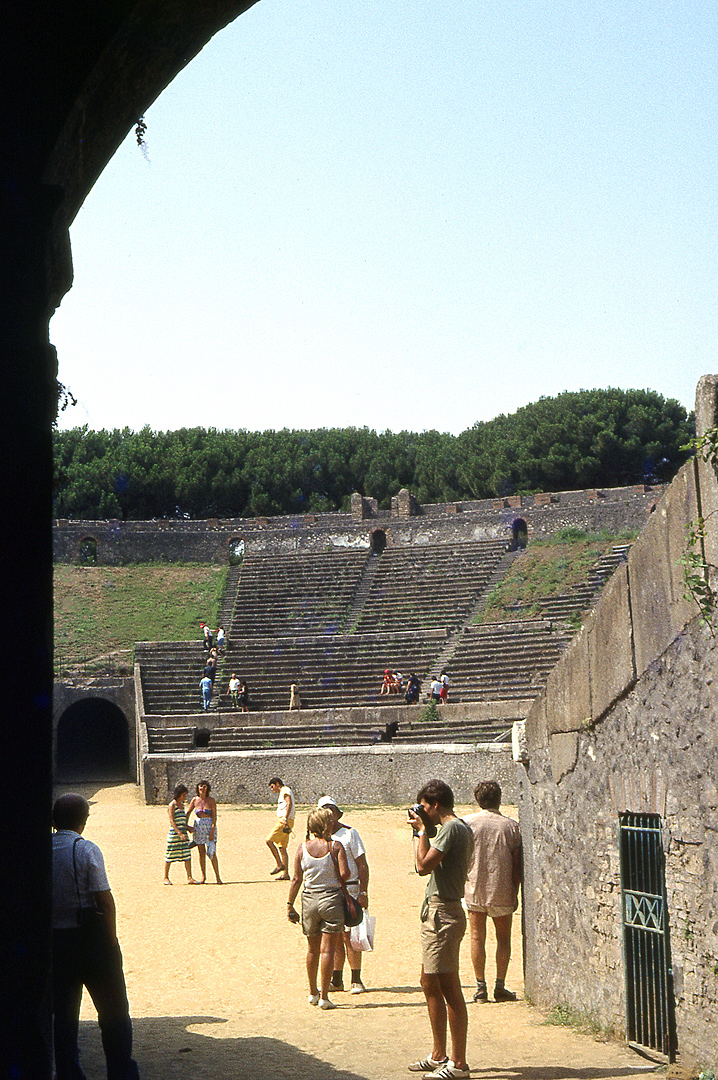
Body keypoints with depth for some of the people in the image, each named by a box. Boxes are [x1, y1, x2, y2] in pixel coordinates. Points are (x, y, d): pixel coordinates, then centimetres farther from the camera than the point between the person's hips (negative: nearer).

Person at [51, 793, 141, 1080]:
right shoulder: (86, 850, -13)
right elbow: (105, 900, -15)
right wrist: (112, 939, -6)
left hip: (54, 939, 4)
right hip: (91, 938, -4)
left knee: (63, 1013, 13)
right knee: (114, 1012, 9)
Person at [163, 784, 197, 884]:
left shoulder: (181, 804, 14)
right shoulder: (172, 805, -9)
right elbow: (172, 821, -16)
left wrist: (188, 827, 18)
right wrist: (180, 833, -24)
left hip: (183, 833, 7)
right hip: (174, 833, -7)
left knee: (187, 855, -2)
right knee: (170, 856, 2)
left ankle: (190, 878, -3)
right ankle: (166, 878, 13)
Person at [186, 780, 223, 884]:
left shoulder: (212, 800, -5)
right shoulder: (195, 800, 3)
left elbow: (214, 817, -8)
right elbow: (187, 813, 14)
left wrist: (212, 830, -16)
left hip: (210, 827, -3)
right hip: (198, 827, 3)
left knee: (212, 853, -7)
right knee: (201, 852, 5)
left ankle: (218, 877, -4)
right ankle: (203, 876, 16)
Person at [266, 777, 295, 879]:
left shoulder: (285, 791, -6)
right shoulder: (282, 792, 25)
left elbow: (289, 804, -21)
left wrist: (285, 819, -30)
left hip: (284, 821, -10)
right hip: (283, 821, 10)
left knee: (269, 840, -14)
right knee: (282, 847, 7)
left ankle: (280, 865, -13)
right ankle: (285, 874, 4)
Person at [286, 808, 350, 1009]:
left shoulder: (303, 847, -1)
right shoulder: (335, 846, -7)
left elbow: (296, 879, -1)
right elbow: (344, 874, -14)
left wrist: (290, 904, 5)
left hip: (309, 900, 3)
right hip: (332, 898, -3)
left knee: (313, 948, 17)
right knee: (327, 949, 1)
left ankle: (313, 992, 29)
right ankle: (324, 996, 0)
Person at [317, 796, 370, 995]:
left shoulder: (350, 833, -1)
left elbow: (363, 865, -3)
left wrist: (363, 892, -11)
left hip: (349, 890, -4)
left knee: (349, 935, -7)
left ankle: (356, 980, 1)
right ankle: (336, 980, 13)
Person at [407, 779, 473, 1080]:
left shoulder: (452, 828, -15)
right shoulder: (459, 827, 16)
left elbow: (424, 866, -21)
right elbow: (433, 865, 20)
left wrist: (422, 831, -10)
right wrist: (424, 831, 13)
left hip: (443, 914, -11)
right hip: (437, 912, 11)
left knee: (449, 988, -7)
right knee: (430, 983, 17)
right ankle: (439, 1055, 26)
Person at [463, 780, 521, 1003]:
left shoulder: (468, 823, -5)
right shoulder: (511, 826, -2)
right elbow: (517, 865, 0)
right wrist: (515, 893, 10)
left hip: (474, 890, 0)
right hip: (502, 892, 0)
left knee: (477, 937, 7)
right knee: (503, 938, 13)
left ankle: (480, 986, 5)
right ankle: (500, 985, 7)